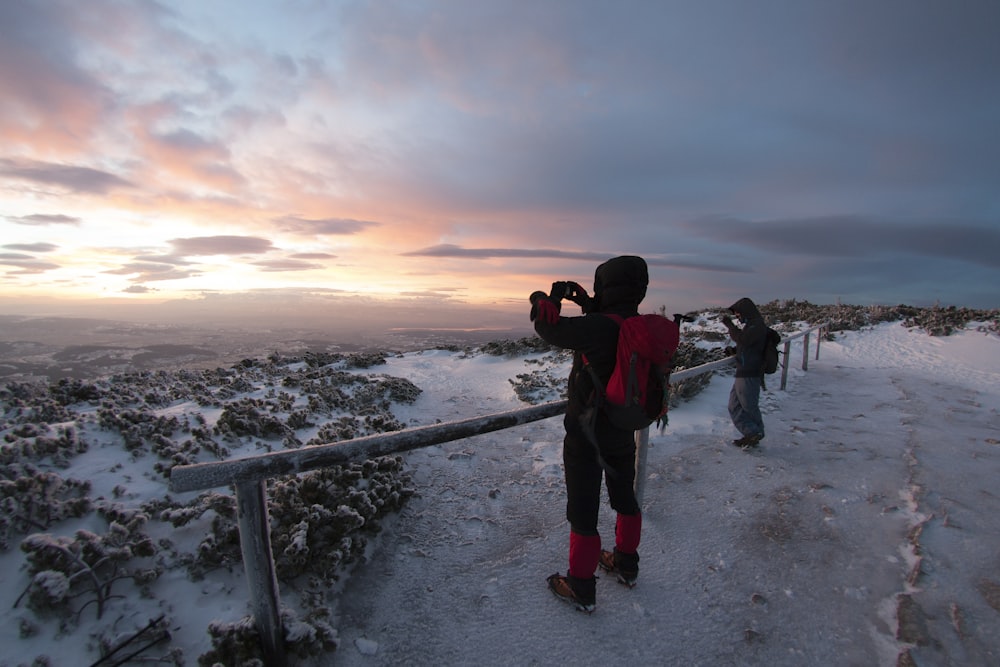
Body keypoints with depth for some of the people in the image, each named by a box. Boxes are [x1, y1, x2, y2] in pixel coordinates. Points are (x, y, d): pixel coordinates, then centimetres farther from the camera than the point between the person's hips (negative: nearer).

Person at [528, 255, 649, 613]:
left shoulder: (598, 327, -28)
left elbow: (547, 325, -24)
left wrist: (552, 297, -7)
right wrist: (589, 305, 8)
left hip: (586, 438, -7)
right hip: (624, 434, 8)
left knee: (583, 513, 9)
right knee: (625, 500, 25)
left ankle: (581, 589, 26)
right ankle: (626, 565, 47)